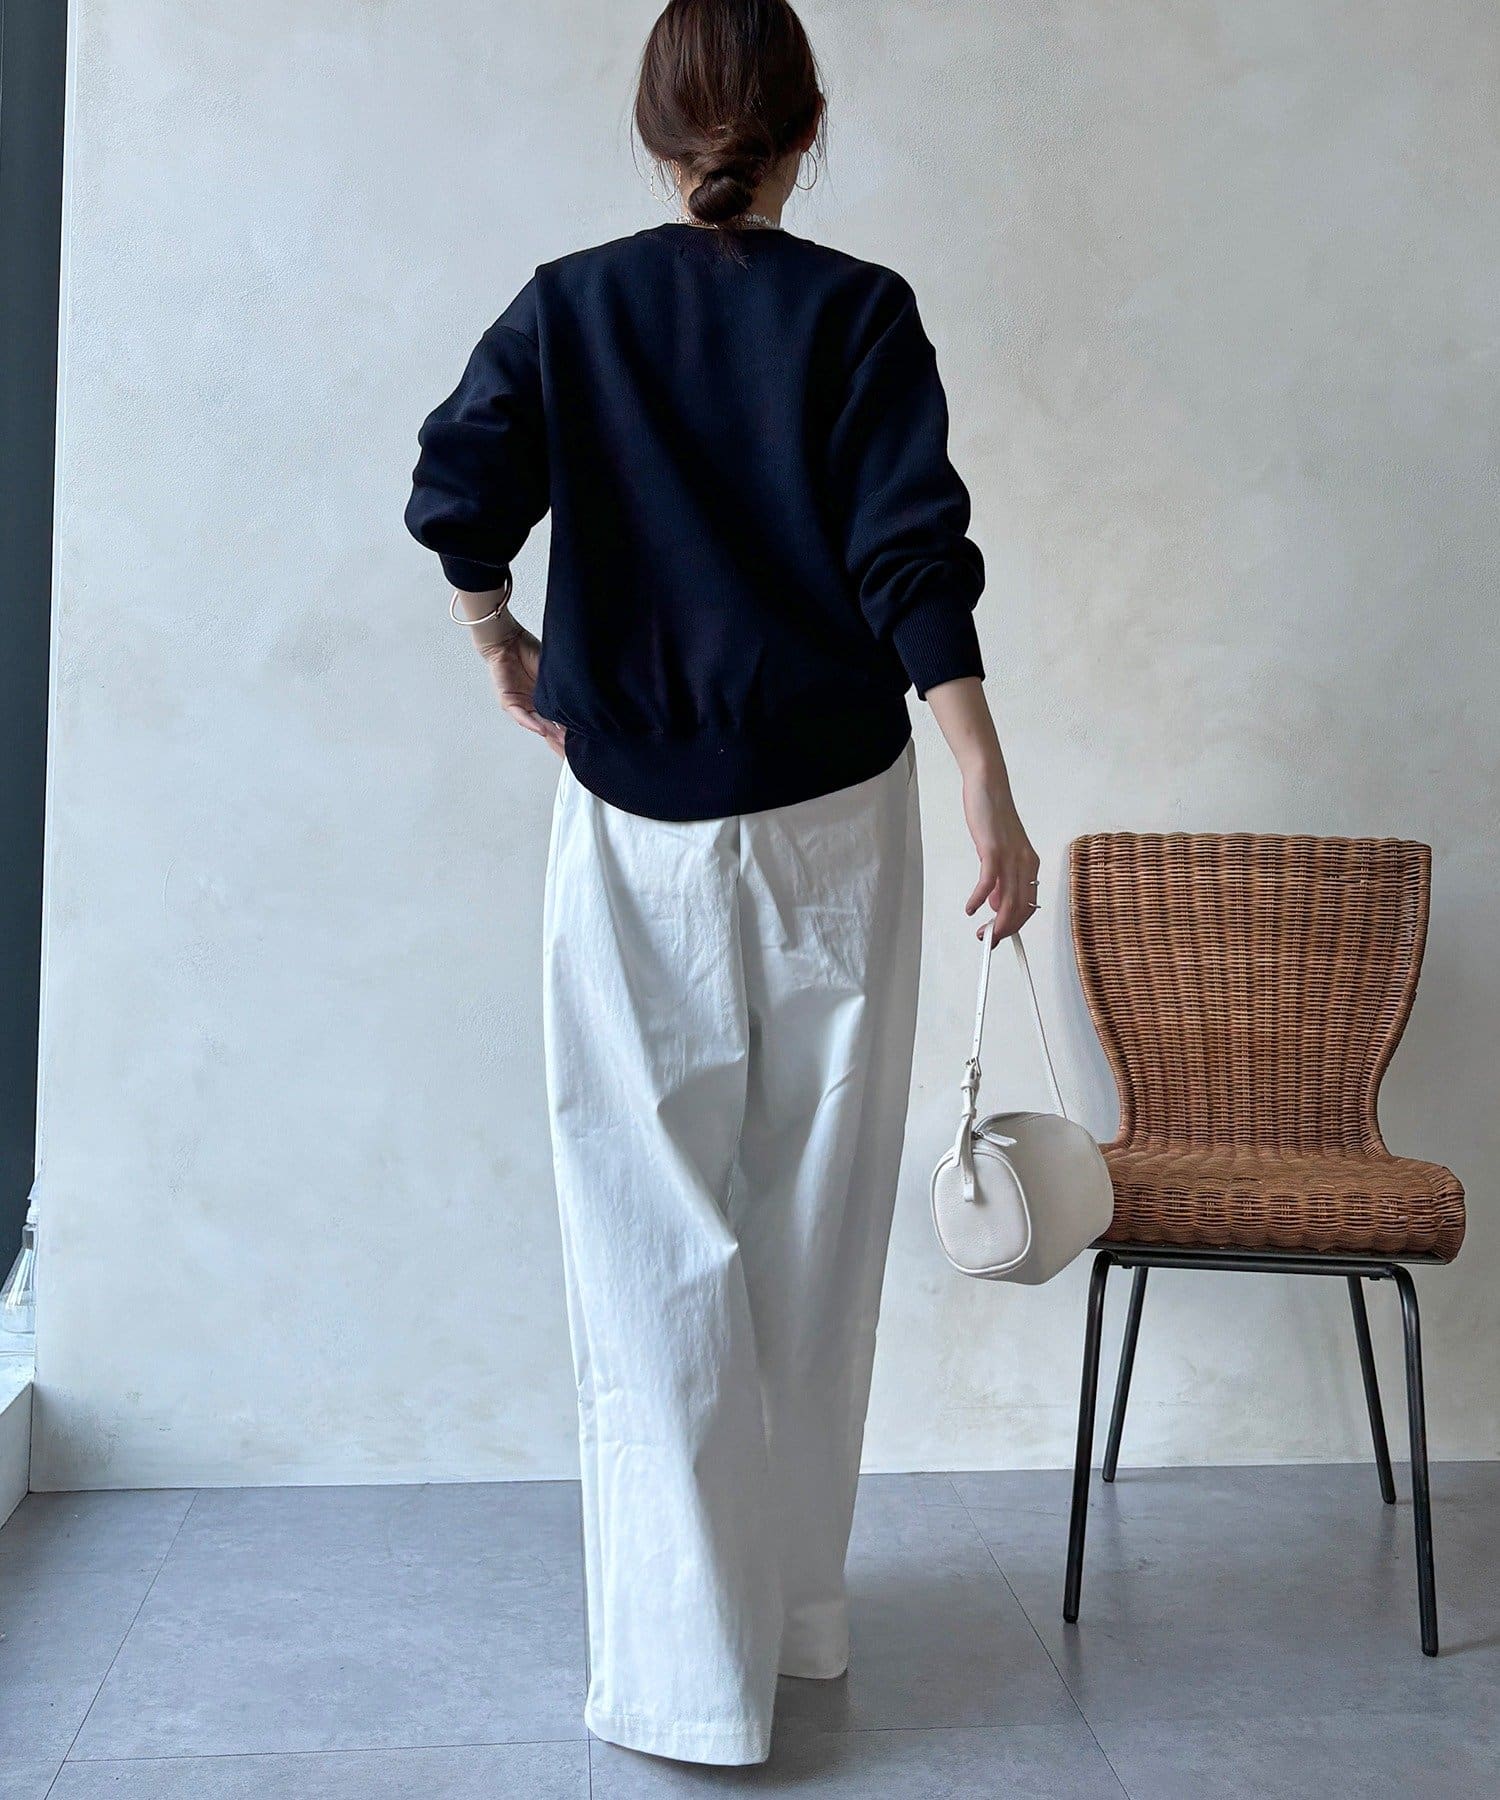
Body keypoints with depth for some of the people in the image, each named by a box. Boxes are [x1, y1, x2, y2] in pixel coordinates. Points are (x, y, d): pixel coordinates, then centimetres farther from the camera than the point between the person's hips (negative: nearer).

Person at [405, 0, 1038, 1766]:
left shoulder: (568, 308, 2)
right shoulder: (860, 313, -1)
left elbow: (454, 496, -6)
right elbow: (916, 564, -9)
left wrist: (507, 651, 12)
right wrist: (988, 798, -9)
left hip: (635, 826, 0)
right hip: (836, 818, 0)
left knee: (659, 1241, 4)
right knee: (814, 1221, 11)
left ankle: (691, 1668, 6)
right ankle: (798, 1607, 25)